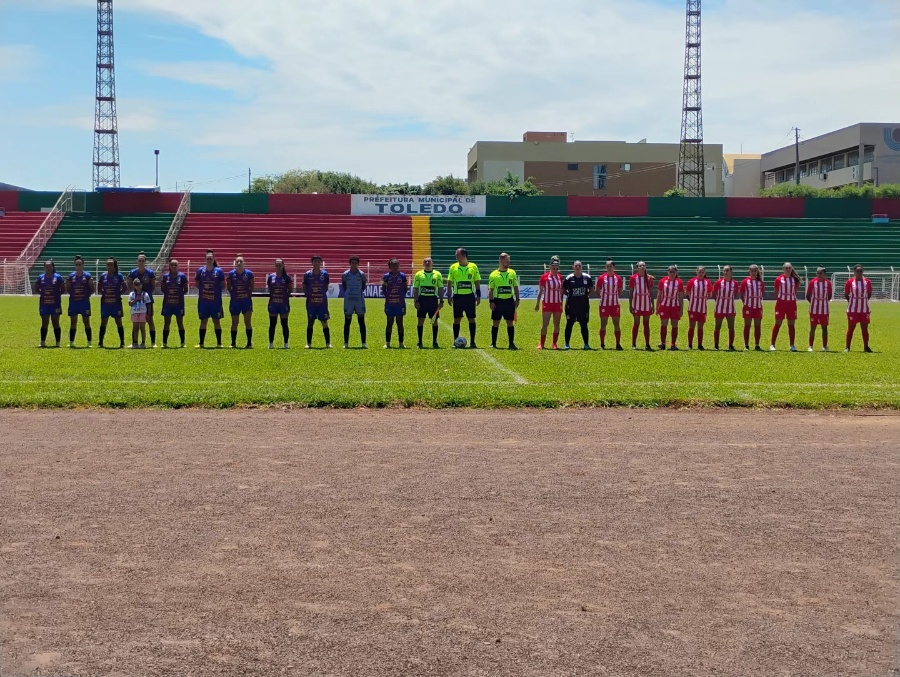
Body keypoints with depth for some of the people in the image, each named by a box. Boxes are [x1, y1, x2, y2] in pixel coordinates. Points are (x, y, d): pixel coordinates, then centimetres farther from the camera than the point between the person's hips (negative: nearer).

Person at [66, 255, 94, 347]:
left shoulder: (87, 275, -1)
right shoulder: (71, 275, 7)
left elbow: (92, 289, 2)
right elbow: (68, 289, 13)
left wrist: (87, 295, -9)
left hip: (84, 302, -2)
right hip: (73, 302, 2)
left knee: (86, 322, 3)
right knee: (73, 322, 6)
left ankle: (89, 342, 9)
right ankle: (71, 342, 12)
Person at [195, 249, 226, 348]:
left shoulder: (219, 271, -2)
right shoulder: (200, 270, 3)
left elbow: (223, 285, 5)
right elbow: (197, 284, 12)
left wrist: (217, 290, -4)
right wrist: (203, 290, 1)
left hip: (216, 301, -1)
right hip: (203, 301, 2)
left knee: (216, 321, 4)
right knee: (203, 321, 8)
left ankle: (219, 343, 11)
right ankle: (201, 343, 14)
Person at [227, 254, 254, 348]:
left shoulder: (249, 273, -2)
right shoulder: (231, 274, -1)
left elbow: (252, 287, 7)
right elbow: (229, 287, 8)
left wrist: (248, 294, -3)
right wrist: (233, 294, -2)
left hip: (246, 300, -1)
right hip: (235, 301, 1)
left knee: (248, 322, -3)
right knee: (234, 323, 7)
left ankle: (249, 343, 3)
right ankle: (233, 343, 16)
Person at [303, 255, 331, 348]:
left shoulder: (324, 274, 3)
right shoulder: (307, 274, 2)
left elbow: (326, 288, 11)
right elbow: (304, 289, 8)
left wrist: (321, 294, 0)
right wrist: (309, 294, -2)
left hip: (322, 302, 0)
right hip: (311, 302, 0)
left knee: (324, 323, 2)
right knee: (310, 323, 3)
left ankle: (328, 343, 8)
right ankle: (309, 343, 10)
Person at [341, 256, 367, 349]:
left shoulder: (362, 274, 0)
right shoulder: (345, 274, 1)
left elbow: (363, 287, 10)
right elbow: (344, 287, 11)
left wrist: (360, 293, 3)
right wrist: (347, 294, 6)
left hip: (359, 300, 0)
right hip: (348, 300, 0)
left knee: (361, 321, 1)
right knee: (347, 322, 3)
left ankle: (363, 343, 5)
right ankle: (346, 343, 9)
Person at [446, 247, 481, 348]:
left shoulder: (473, 267, 2)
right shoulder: (453, 267, 3)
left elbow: (477, 282, 6)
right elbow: (449, 282, 5)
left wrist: (478, 296, 0)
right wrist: (449, 296, -2)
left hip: (470, 296, 0)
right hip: (457, 296, 0)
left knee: (471, 319, 1)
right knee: (456, 319, 3)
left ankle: (472, 342, 7)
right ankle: (455, 342, 10)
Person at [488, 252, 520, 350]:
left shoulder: (512, 273, 7)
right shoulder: (493, 274, 0)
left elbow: (516, 287, 11)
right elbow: (490, 289, 2)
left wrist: (517, 300, 3)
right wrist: (491, 301, -7)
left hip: (509, 301, 2)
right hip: (498, 301, -2)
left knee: (510, 322, 3)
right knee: (495, 322, 3)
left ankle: (511, 343, 7)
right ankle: (493, 343, 11)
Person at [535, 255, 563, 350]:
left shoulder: (560, 277, 6)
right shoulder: (544, 277, -5)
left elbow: (561, 291, 13)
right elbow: (540, 291, -1)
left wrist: (562, 303, 10)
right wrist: (537, 303, -3)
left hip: (558, 303, 4)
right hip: (547, 303, -4)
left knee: (557, 324, 7)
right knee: (545, 324, -4)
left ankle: (554, 343, 15)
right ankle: (542, 344, 3)